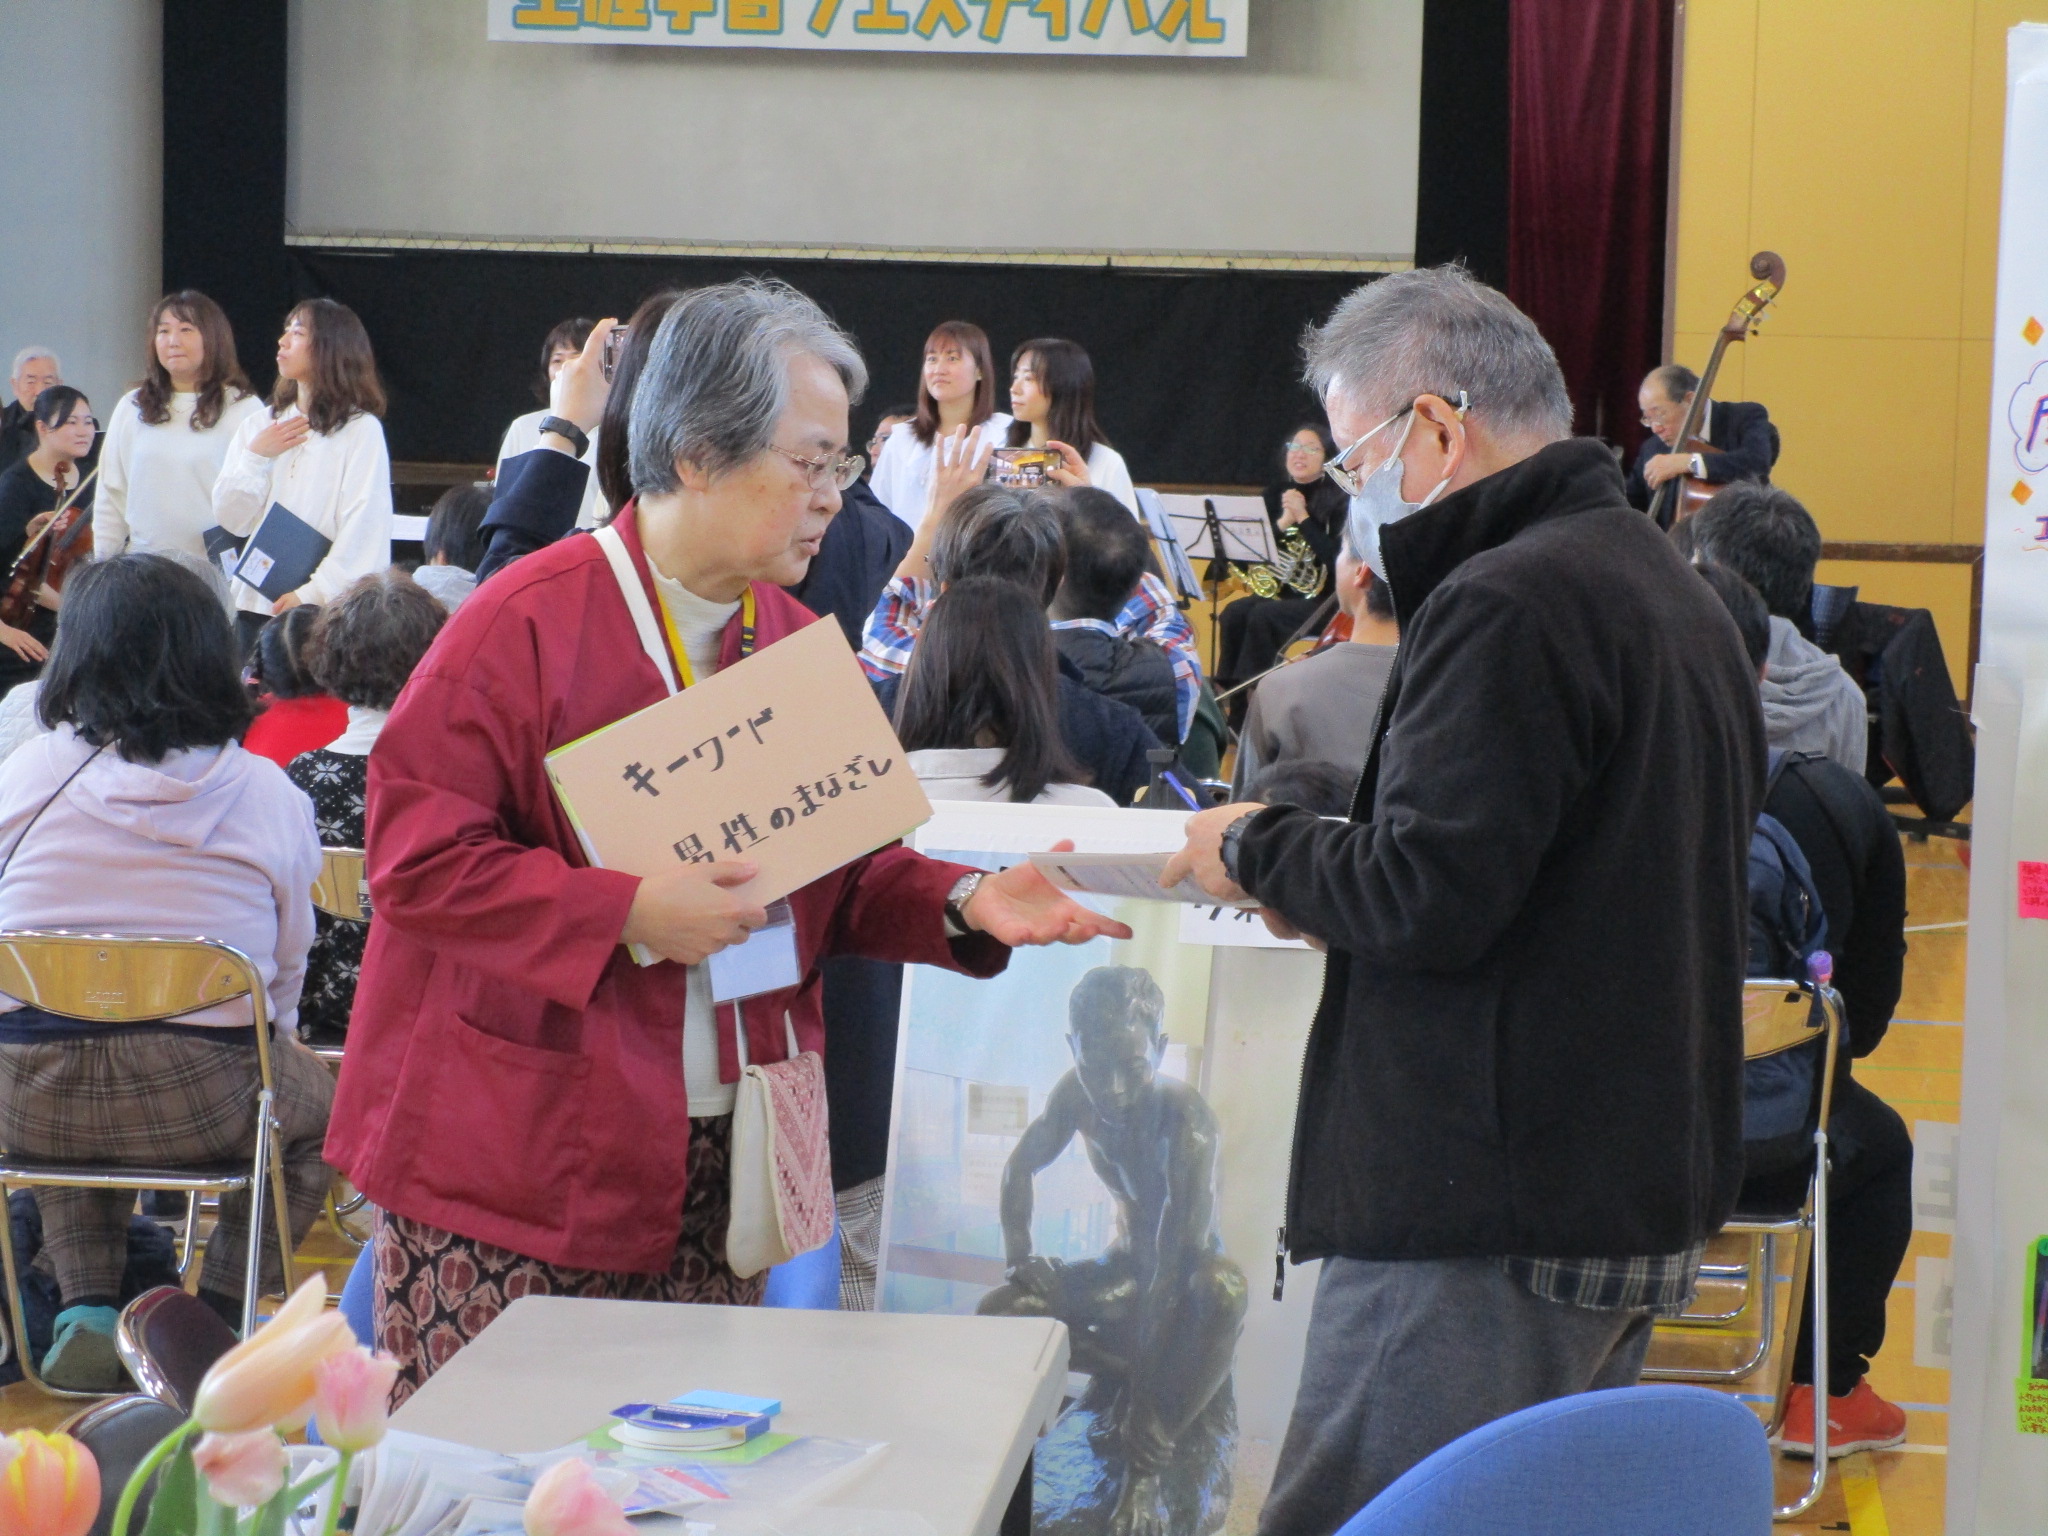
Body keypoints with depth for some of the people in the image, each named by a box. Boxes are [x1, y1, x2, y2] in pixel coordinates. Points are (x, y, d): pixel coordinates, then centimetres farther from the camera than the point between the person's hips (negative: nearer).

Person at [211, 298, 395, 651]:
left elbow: (364, 531, -10)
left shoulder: (361, 430, -3)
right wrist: (256, 458, -3)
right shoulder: (258, 427, 15)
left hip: (324, 613, -5)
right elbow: (230, 519, 10)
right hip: (255, 606, 5)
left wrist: (314, 594, -18)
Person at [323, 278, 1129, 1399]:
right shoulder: (529, 620, -10)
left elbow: (838, 873, 17)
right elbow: (414, 850, -14)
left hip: (713, 1170, 6)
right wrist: (625, 913, -21)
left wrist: (962, 905, -2)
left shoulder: (796, 643, 11)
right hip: (516, 1169, -6)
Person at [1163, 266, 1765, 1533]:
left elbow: (1424, 898, -22)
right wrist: (1324, 885, 15)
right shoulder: (1676, 593, 16)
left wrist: (1255, 849, -4)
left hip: (1491, 1216, -10)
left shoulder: (1505, 604, -16)